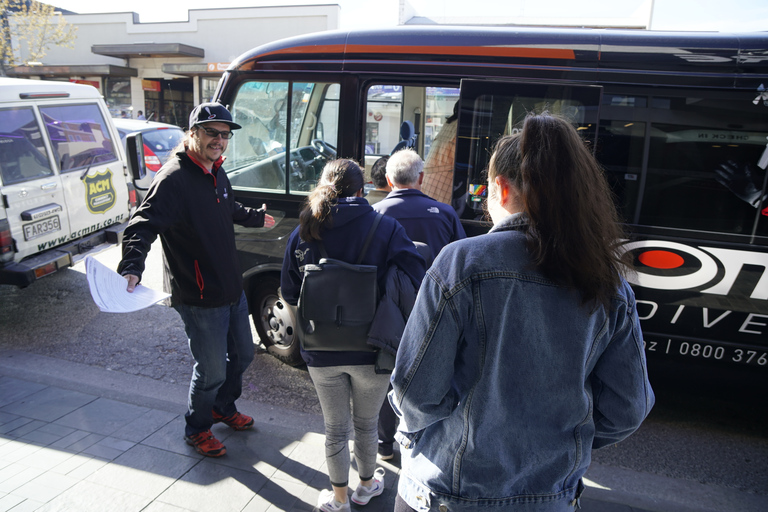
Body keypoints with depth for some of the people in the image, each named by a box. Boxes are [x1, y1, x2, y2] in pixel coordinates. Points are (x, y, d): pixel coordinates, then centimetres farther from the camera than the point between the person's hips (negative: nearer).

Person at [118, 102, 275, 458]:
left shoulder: (217, 174, 8)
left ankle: (223, 408, 49)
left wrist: (256, 217, 45)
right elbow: (142, 225, -30)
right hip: (200, 298, -9)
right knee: (212, 370, 5)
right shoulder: (174, 179, -20)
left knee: (242, 355, 23)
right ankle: (196, 429, 33)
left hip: (232, 288, 9)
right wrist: (132, 267, -47)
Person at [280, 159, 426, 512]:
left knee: (335, 427, 20)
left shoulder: (303, 233, -6)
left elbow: (289, 294, 2)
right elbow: (417, 286, -15)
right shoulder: (387, 228, -12)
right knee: (366, 424, 23)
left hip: (321, 353, 1)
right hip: (371, 351, -1)